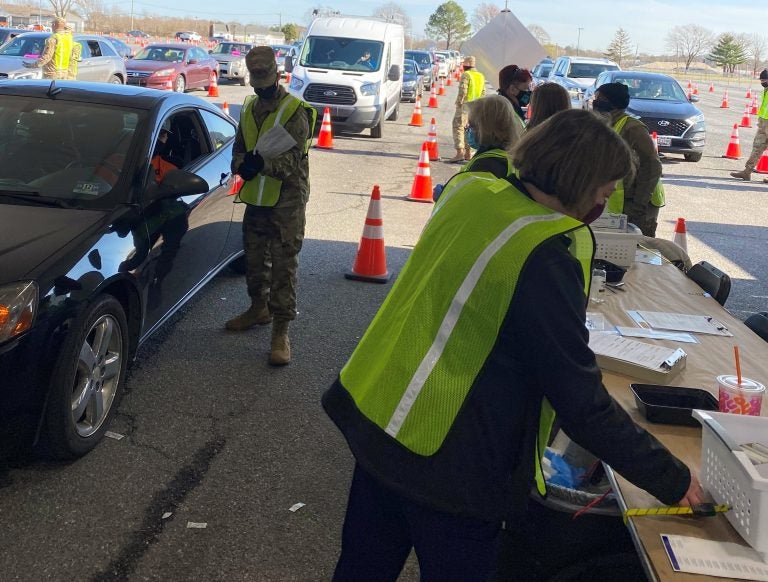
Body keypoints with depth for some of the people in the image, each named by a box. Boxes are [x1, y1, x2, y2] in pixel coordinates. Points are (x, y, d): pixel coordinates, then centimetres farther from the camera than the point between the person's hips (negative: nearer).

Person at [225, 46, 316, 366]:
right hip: (255, 198, 7)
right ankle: (259, 308, 39)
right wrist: (242, 164, -8)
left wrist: (264, 164, -36)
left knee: (284, 266, -6)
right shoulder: (249, 108, 11)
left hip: (287, 201, -7)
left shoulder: (295, 112, -11)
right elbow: (238, 147, 16)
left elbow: (293, 160, -18)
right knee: (254, 258, 19)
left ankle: (281, 331, -3)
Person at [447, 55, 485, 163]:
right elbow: (483, 92, 15)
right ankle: (468, 153, 17)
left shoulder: (466, 75, -11)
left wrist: (459, 102, -10)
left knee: (458, 128, -7)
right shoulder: (481, 76, 13)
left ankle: (460, 152, -18)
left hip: (465, 105, -7)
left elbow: (463, 91, -18)